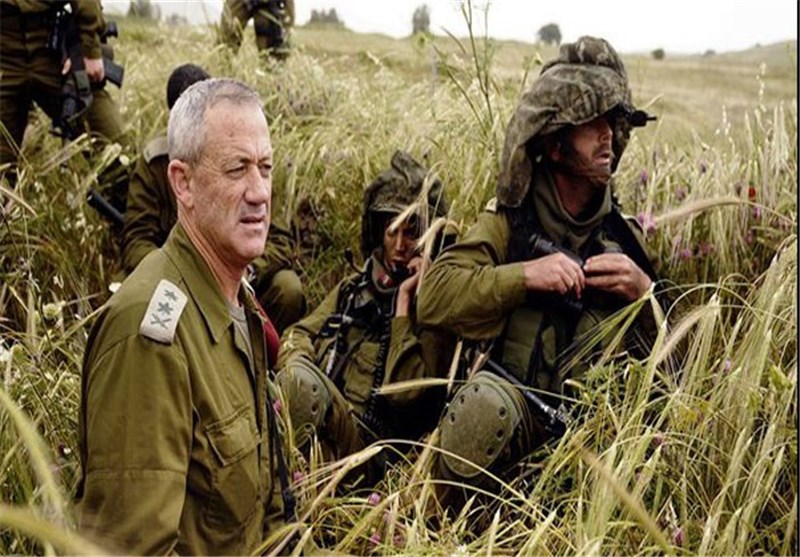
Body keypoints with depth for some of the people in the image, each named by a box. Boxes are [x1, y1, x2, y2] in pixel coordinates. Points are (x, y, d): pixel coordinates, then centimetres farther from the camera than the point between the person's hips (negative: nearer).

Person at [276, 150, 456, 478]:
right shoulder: (353, 288, 25)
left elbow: (403, 391, -9)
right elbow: (298, 335, 20)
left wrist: (404, 300, -7)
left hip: (369, 444, -6)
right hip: (320, 439, 6)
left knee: (299, 379, -33)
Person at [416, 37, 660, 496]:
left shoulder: (626, 238, 12)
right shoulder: (509, 221, 3)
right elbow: (433, 298, -9)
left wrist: (645, 293, -5)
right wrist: (524, 275, -19)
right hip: (510, 405, -3)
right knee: (486, 403, -36)